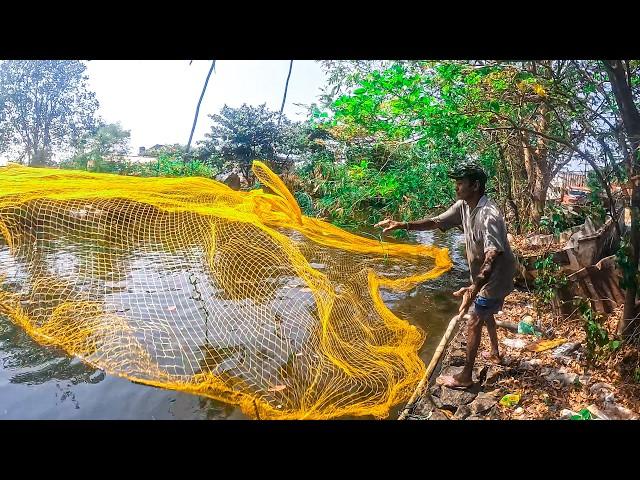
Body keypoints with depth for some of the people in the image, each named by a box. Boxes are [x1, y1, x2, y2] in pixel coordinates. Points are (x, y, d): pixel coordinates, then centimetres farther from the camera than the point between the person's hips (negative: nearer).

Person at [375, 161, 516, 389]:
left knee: (473, 322, -1)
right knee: (485, 314, 27)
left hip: (496, 277, -9)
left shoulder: (489, 216, -35)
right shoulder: (463, 206, -7)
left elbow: (492, 257, -44)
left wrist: (474, 288, -59)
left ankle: (465, 376, 13)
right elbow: (436, 222, -1)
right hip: (483, 275, 9)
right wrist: (403, 225, -13)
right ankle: (495, 353, 51)